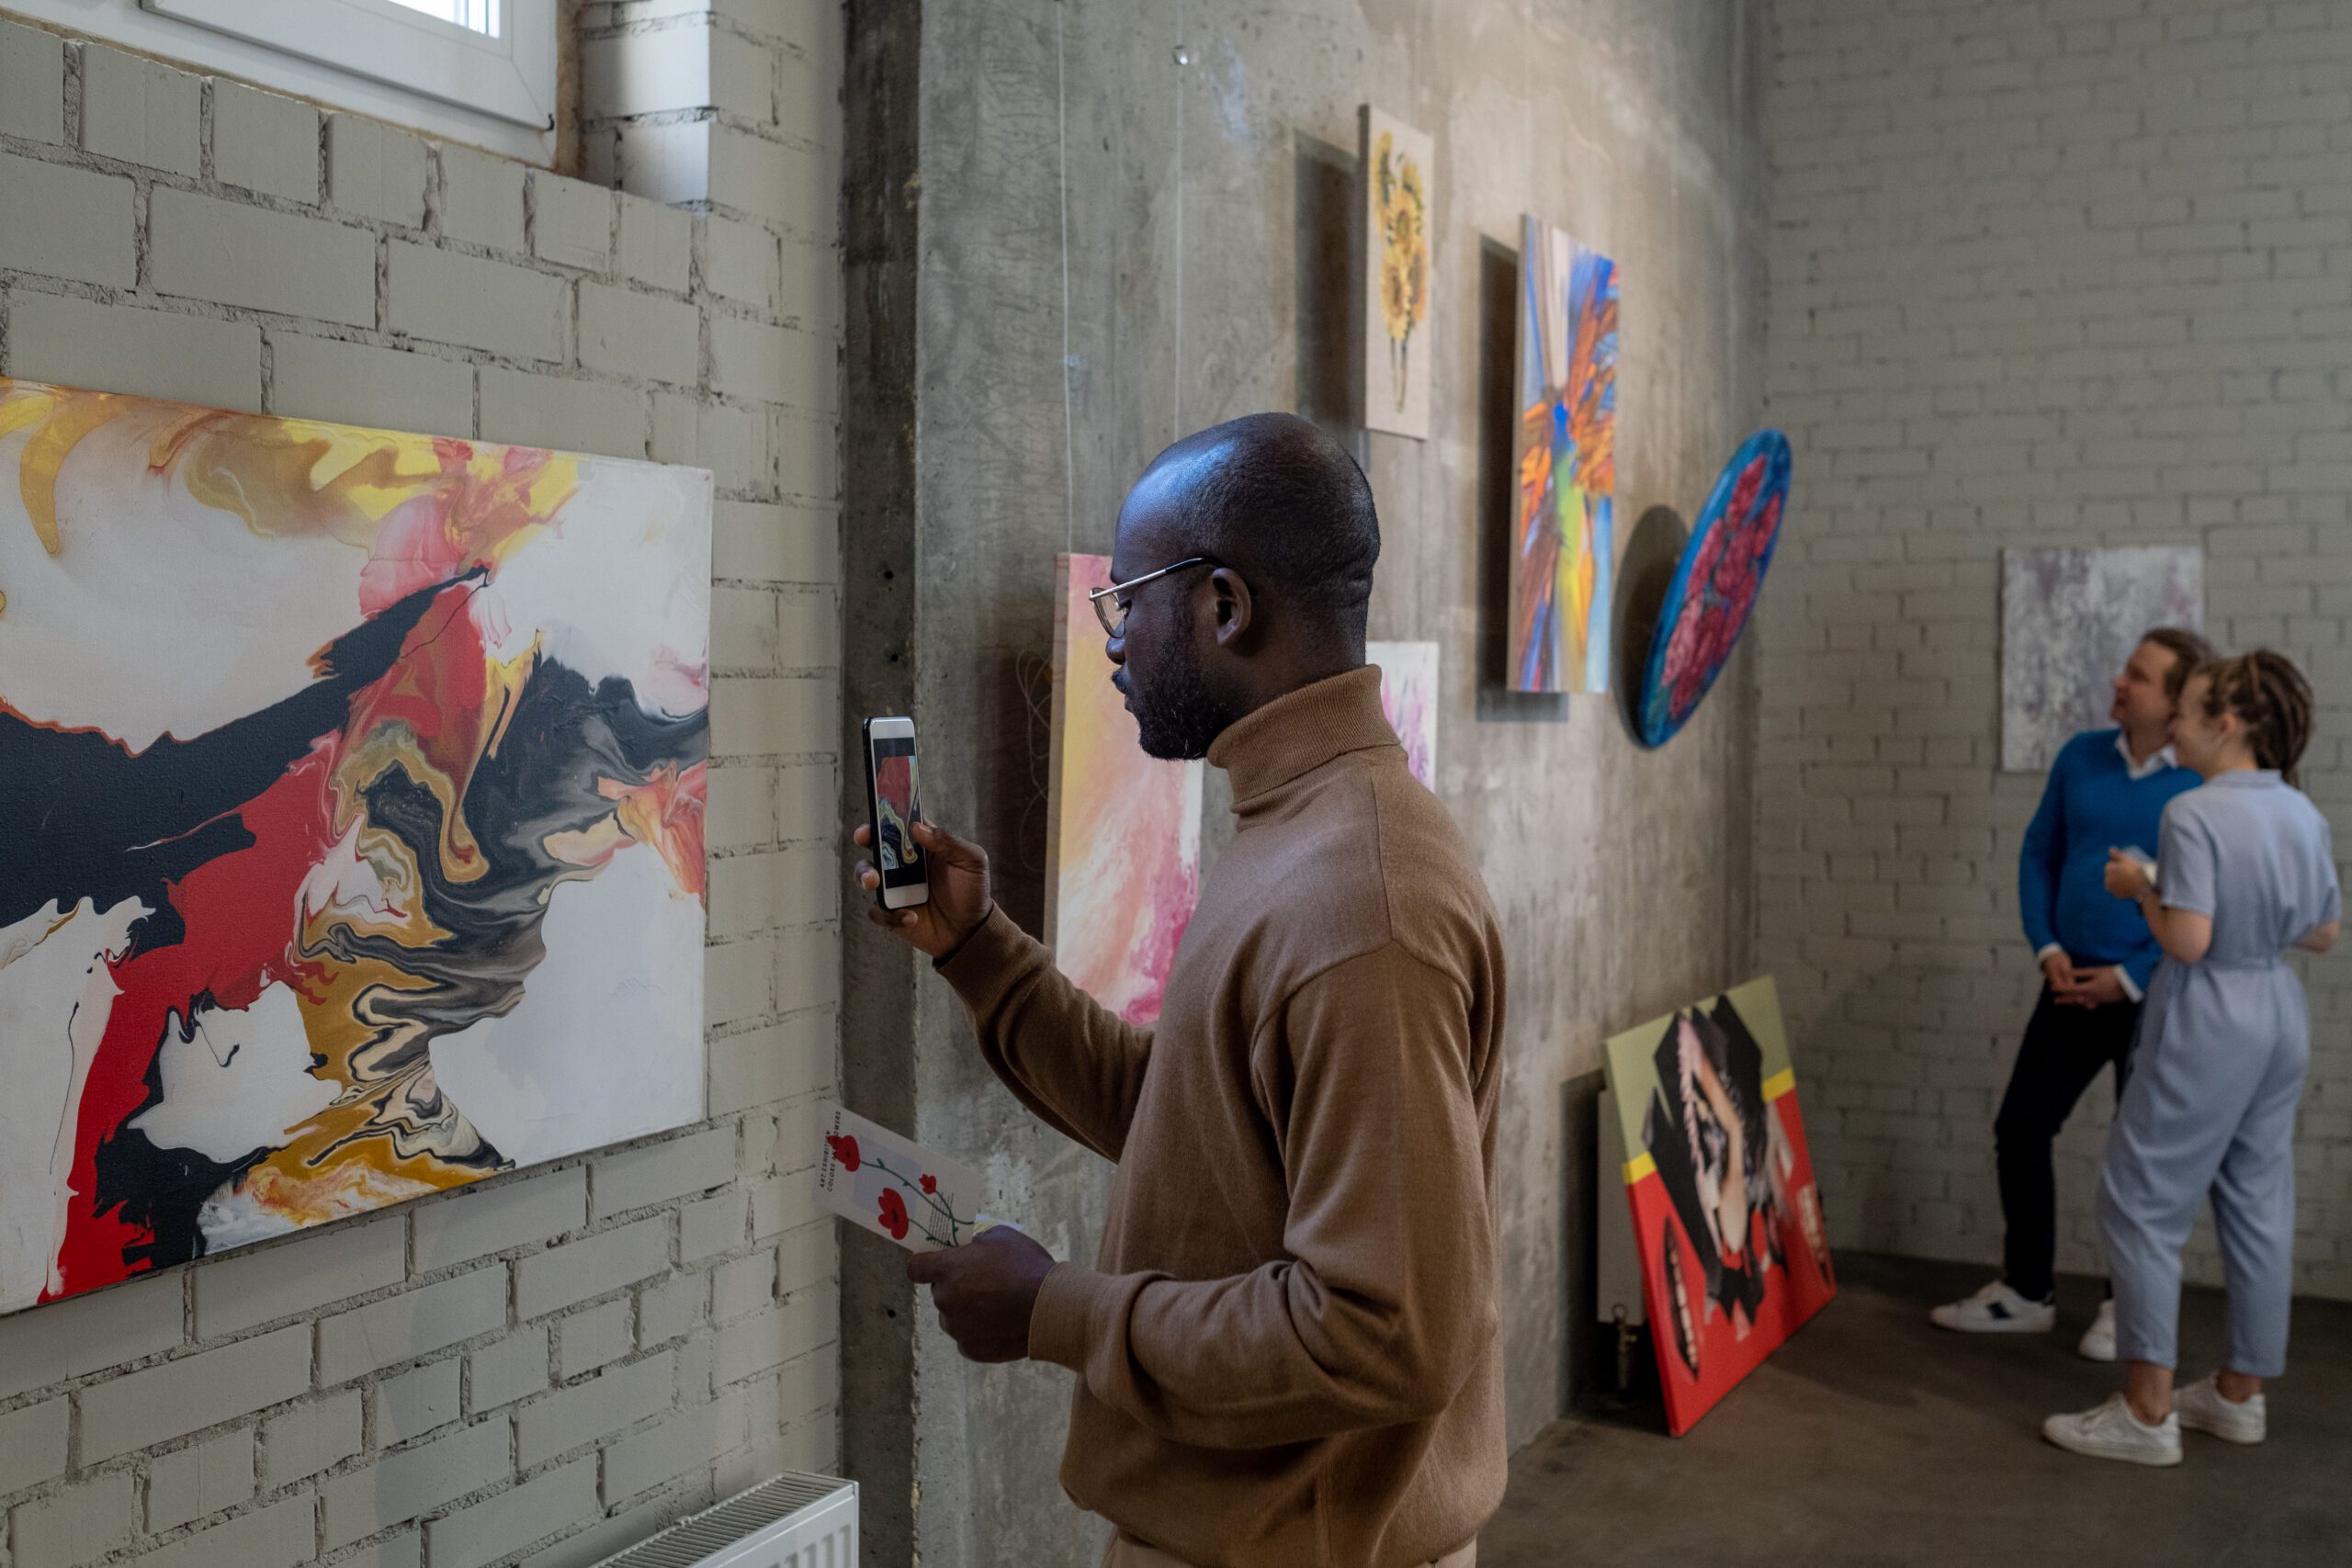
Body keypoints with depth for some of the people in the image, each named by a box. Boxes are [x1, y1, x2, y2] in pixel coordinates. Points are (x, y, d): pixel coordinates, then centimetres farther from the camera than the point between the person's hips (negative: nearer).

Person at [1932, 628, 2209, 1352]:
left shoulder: (2207, 784, -12)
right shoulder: (2082, 757, 3)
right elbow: (2038, 856, 9)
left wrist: (2132, 976, -14)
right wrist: (2048, 951, -3)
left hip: (2152, 997, -5)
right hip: (2072, 986, 5)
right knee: (2020, 1128, 7)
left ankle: (2129, 1305, 25)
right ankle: (2026, 1291, 23)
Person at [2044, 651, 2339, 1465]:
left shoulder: (2195, 814, -18)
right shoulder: (2304, 816, 5)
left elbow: (2187, 940, -22)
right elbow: (2322, 933, 12)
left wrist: (2140, 887, -7)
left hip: (2209, 1023, -8)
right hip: (2281, 1017, 8)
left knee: (2142, 1199, 0)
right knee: (2258, 1202, 15)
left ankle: (2148, 1411, 2)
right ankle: (2241, 1392, 27)